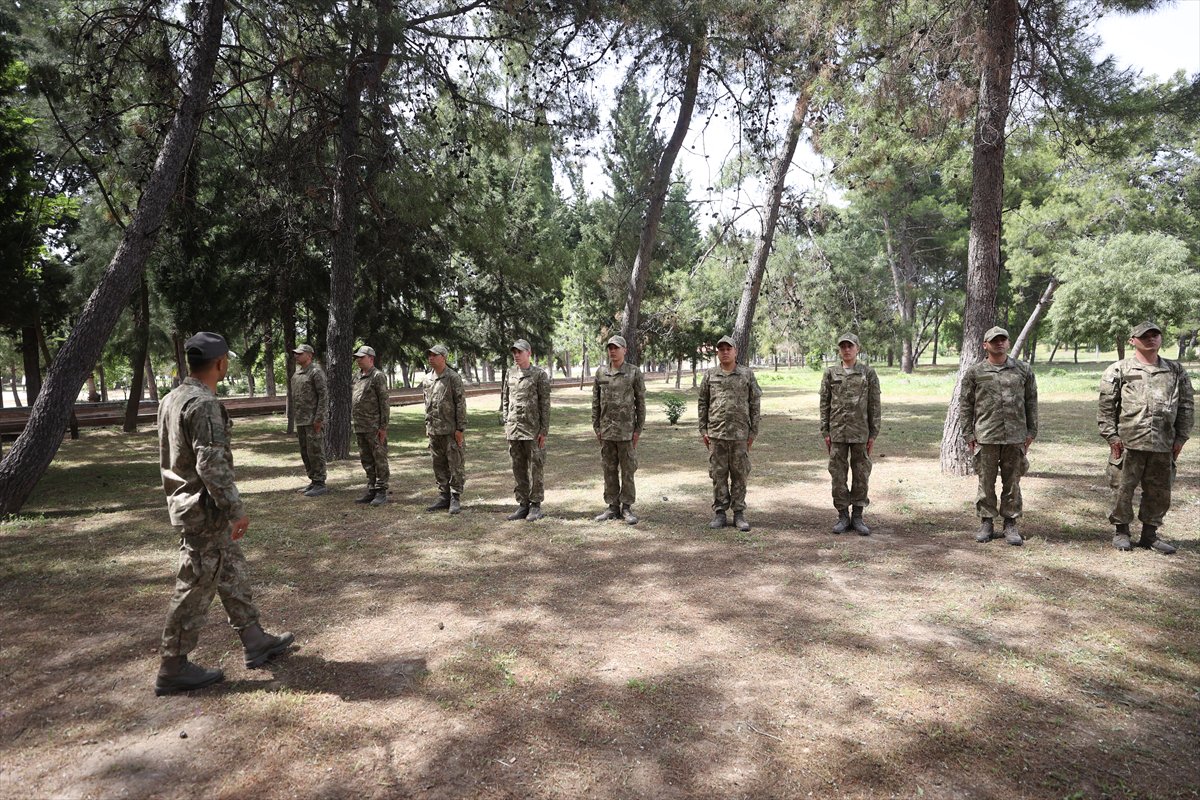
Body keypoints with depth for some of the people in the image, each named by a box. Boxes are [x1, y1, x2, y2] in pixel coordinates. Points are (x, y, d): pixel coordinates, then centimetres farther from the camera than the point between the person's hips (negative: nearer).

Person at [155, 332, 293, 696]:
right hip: (205, 511, -10)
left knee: (233, 573, 17)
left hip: (184, 503, 10)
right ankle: (173, 669, 13)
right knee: (196, 588, 1)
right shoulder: (204, 404, -21)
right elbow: (212, 464, -26)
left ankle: (255, 642, 27)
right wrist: (236, 510, -20)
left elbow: (168, 457, 17)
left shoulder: (172, 399, 9)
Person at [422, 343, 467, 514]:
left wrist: (460, 428, -14)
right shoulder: (427, 379, 12)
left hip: (451, 430, -7)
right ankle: (443, 497, 21)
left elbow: (460, 404, -10)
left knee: (455, 465, -1)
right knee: (439, 466, 12)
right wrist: (427, 425, 16)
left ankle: (455, 499, 5)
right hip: (434, 430, 7)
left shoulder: (454, 378, -8)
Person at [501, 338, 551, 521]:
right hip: (513, 429, 5)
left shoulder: (539, 374, -5)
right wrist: (506, 423, 9)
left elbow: (545, 403, -7)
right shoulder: (510, 373, 10)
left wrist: (544, 430, -10)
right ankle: (523, 504, 18)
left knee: (535, 468, 0)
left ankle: (535, 506, 9)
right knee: (518, 469, 10)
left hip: (533, 429, -5)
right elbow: (505, 399, 17)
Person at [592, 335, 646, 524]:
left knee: (628, 470, 2)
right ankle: (612, 507, 17)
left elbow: (641, 402, -2)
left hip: (626, 430, -3)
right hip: (606, 431, 3)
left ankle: (627, 507, 11)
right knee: (609, 470, 8)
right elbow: (595, 402, 10)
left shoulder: (634, 373, -3)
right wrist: (596, 427, 5)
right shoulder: (600, 373, 7)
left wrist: (638, 429, -6)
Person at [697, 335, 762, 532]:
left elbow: (755, 404, 4)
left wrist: (753, 431, 0)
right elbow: (702, 403, 10)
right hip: (716, 433, 1)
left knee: (740, 474, 4)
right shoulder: (710, 375, 7)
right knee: (718, 474, 5)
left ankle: (739, 514, 13)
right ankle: (719, 513, 13)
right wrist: (703, 430, 4)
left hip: (740, 433, -1)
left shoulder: (747, 374, 3)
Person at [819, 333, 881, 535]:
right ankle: (843, 516, 15)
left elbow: (874, 405, 1)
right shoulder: (830, 373, 4)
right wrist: (825, 432, 0)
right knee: (838, 475, 4)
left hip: (861, 433, -1)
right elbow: (824, 404, 5)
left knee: (861, 475, 5)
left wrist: (873, 434, -3)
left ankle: (857, 517, 16)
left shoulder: (868, 374, 1)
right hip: (837, 432, 1)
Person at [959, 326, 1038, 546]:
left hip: (1015, 437, 1)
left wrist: (1031, 431, 5)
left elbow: (1031, 402, 10)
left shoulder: (1023, 370, 6)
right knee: (986, 483, 5)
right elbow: (965, 404, 4)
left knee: (1012, 483, 8)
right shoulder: (975, 372, 2)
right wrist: (968, 434, -1)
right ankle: (986, 523, 16)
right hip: (986, 437, -1)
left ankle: (1010, 525, 18)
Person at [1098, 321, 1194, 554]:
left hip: (1163, 445, 4)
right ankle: (1121, 532, 17)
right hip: (1128, 443, -3)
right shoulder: (1118, 371, 0)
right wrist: (1111, 436, -7)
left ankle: (1150, 534, 23)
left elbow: (1187, 406, 13)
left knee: (1159, 491, 10)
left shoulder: (1176, 371, 11)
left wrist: (1180, 438, 7)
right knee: (1123, 488, 1)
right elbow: (1106, 406, -2)